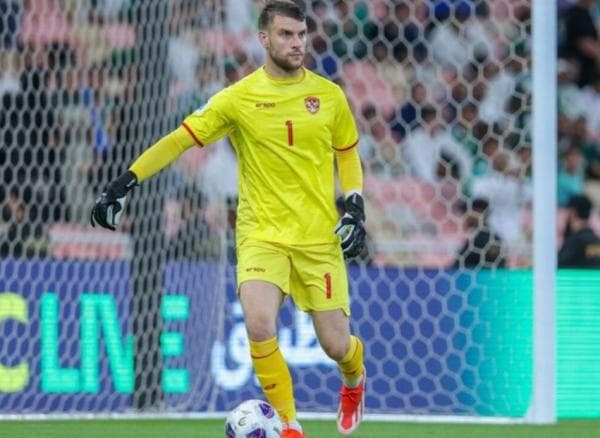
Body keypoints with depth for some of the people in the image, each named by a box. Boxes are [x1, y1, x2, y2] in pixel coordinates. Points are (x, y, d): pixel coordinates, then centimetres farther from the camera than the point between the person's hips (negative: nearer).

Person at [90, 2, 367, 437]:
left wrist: (355, 206, 1)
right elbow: (179, 139, -3)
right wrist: (125, 183, -11)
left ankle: (354, 378, 40)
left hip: (320, 238, 1)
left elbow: (347, 152, 16)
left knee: (335, 343, 0)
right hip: (262, 234, -1)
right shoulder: (239, 98, -5)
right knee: (259, 326, -25)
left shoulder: (328, 95, 1)